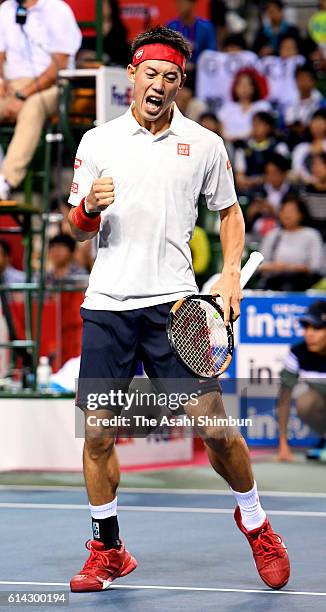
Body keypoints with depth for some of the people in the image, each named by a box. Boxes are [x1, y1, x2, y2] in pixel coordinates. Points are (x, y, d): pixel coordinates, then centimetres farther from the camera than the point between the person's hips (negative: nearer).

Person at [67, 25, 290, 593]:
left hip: (173, 302, -1)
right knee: (98, 433, 1)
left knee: (213, 425, -7)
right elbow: (78, 228, 12)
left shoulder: (204, 144, 6)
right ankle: (107, 551, 17)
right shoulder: (97, 141, 8)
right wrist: (90, 209, -11)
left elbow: (229, 211, 17)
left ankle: (255, 524, 17)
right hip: (106, 305, 1)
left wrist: (231, 271, 1)